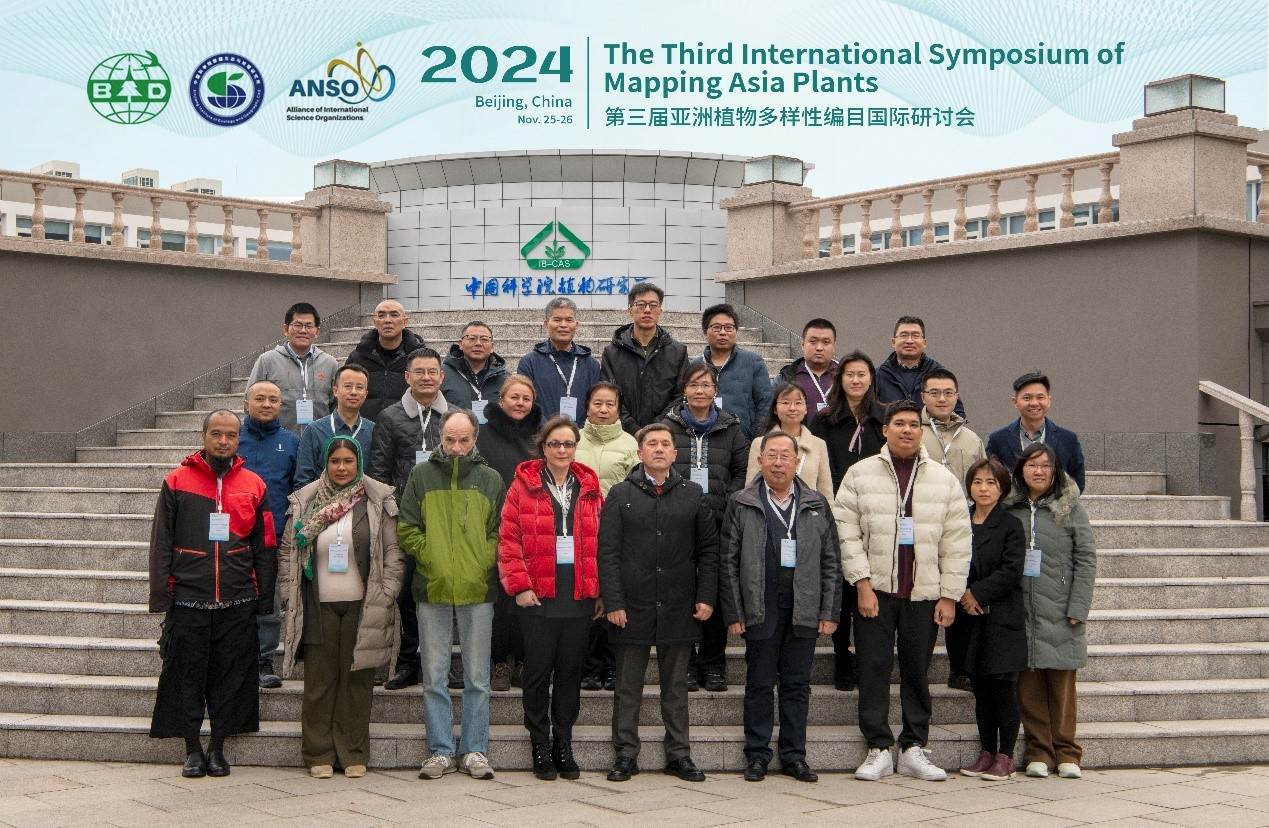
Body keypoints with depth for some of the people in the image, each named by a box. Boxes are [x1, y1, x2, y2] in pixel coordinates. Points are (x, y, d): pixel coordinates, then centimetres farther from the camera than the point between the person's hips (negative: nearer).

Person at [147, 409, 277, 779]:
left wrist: (263, 600, 5)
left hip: (238, 603, 1)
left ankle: (217, 747, 18)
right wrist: (160, 596, -3)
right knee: (187, 676, 4)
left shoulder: (254, 485, 8)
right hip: (188, 600, -1)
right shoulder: (177, 482, 3)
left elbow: (265, 548, 10)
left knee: (231, 676, 5)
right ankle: (192, 749, 16)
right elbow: (161, 544, 3)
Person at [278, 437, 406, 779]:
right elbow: (287, 552, 9)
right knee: (319, 682, 3)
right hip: (319, 607, 1)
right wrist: (290, 597, 2)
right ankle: (318, 754, 12)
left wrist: (383, 597, -4)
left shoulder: (378, 501, 1)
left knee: (357, 681, 4)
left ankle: (353, 754, 13)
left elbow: (394, 552, 2)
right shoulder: (305, 502, 5)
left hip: (361, 607, -1)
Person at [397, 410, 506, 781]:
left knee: (477, 678, 5)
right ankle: (440, 751, 13)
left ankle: (475, 751, 13)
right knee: (434, 678, 5)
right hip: (432, 590, 0)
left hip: (478, 591, 0)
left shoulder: (490, 479, 6)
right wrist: (431, 559, -8)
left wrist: (481, 566, -7)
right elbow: (406, 529, 4)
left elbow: (499, 533, 7)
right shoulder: (422, 475, 6)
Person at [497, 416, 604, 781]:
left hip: (579, 596, 3)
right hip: (538, 596, -3)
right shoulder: (524, 484, 1)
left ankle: (563, 747, 19)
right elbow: (508, 538, -4)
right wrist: (519, 584, -11)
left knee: (570, 672, 8)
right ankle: (541, 748, 14)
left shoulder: (589, 488, 10)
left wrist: (600, 591, 4)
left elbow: (599, 542, 10)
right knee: (538, 672, 3)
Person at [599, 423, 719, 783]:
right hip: (633, 607, -1)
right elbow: (607, 552, -1)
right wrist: (612, 601, -9)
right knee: (628, 687, 5)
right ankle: (626, 755, 13)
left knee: (676, 686, 9)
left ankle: (678, 755, 17)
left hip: (678, 608, 1)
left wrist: (706, 597, 0)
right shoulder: (620, 494, 4)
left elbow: (708, 549, 9)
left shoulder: (692, 494, 9)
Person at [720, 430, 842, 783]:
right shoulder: (742, 505, 2)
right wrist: (734, 613, -5)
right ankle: (757, 755, 15)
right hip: (760, 609, -2)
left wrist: (829, 611, 1)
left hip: (804, 609, 2)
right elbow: (728, 562, 0)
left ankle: (794, 756, 16)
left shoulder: (817, 505, 8)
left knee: (797, 685, 8)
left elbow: (831, 562, 8)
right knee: (759, 684, 5)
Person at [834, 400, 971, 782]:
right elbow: (847, 533, -2)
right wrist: (862, 583, -10)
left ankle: (914, 749, 16)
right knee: (874, 669, 0)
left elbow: (956, 542, 5)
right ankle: (879, 749, 8)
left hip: (924, 593, 1)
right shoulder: (860, 474, 2)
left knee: (917, 671, 7)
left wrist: (950, 595, 0)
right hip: (875, 591, -1)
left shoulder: (944, 479, 7)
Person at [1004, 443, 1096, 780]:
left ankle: (1066, 752, 11)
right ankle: (1038, 752, 11)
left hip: (1059, 611, -2)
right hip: (1021, 611, 2)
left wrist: (1077, 609, -8)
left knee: (1062, 684, 2)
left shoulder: (1070, 507, 2)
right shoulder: (1010, 509, 8)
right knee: (1029, 685, 3)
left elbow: (1086, 559, -1)